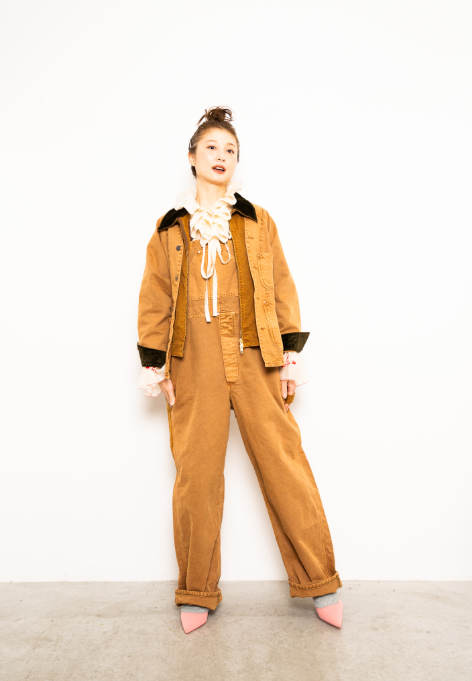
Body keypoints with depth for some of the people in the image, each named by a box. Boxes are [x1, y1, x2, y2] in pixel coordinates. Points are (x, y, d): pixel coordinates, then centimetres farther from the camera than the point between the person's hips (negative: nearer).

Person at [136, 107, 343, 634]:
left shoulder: (259, 222, 14)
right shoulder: (169, 229, 13)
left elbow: (282, 291, 11)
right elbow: (154, 301, 11)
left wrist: (291, 355, 4)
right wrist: (155, 367, 5)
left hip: (256, 360, 0)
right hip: (194, 367, 0)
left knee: (284, 466, 1)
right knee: (197, 476, 3)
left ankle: (319, 582, 20)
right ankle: (197, 594, 22)